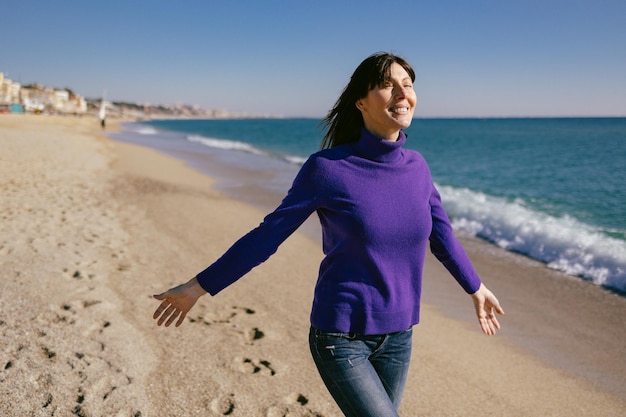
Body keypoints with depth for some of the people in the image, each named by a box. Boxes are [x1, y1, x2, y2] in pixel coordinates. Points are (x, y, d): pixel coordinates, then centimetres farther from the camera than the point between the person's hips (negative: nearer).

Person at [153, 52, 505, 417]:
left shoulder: (416, 167, -1)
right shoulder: (327, 167, -17)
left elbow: (441, 234, 13)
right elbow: (267, 235, -10)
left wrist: (477, 288, 26)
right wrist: (198, 287, -7)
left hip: (397, 335, 6)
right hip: (340, 337, -5)